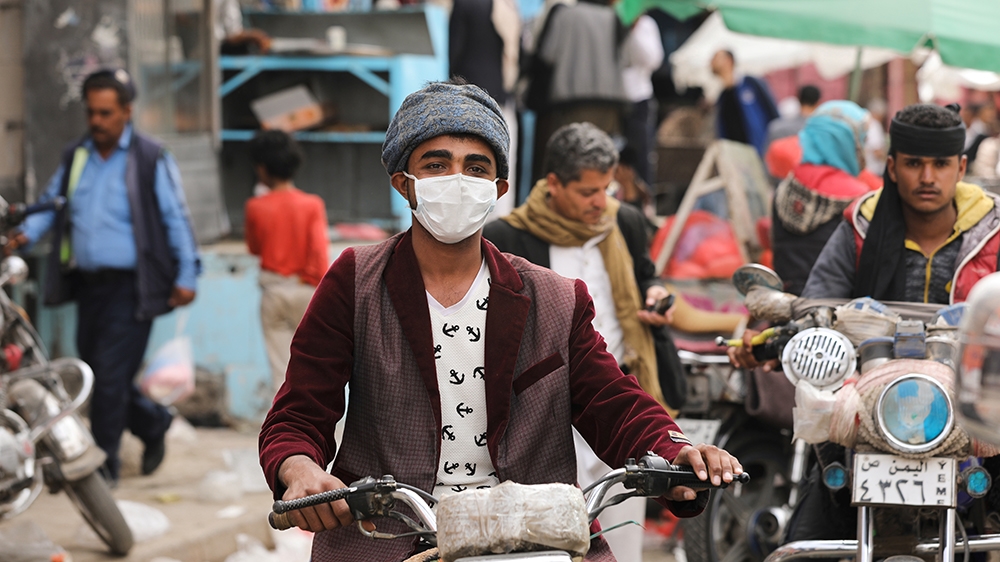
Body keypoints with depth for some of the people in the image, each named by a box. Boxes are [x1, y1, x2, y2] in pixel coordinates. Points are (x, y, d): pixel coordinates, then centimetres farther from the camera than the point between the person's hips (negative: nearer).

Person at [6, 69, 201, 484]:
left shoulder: (151, 159, -5)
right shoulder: (74, 158, 11)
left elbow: (176, 218, -4)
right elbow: (51, 202, 16)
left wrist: (186, 276, -8)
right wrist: (26, 234, -4)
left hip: (130, 286, -6)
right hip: (88, 283, 6)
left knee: (111, 377, -8)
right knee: (95, 372, 13)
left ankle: (104, 463, 3)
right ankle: (153, 424, 36)